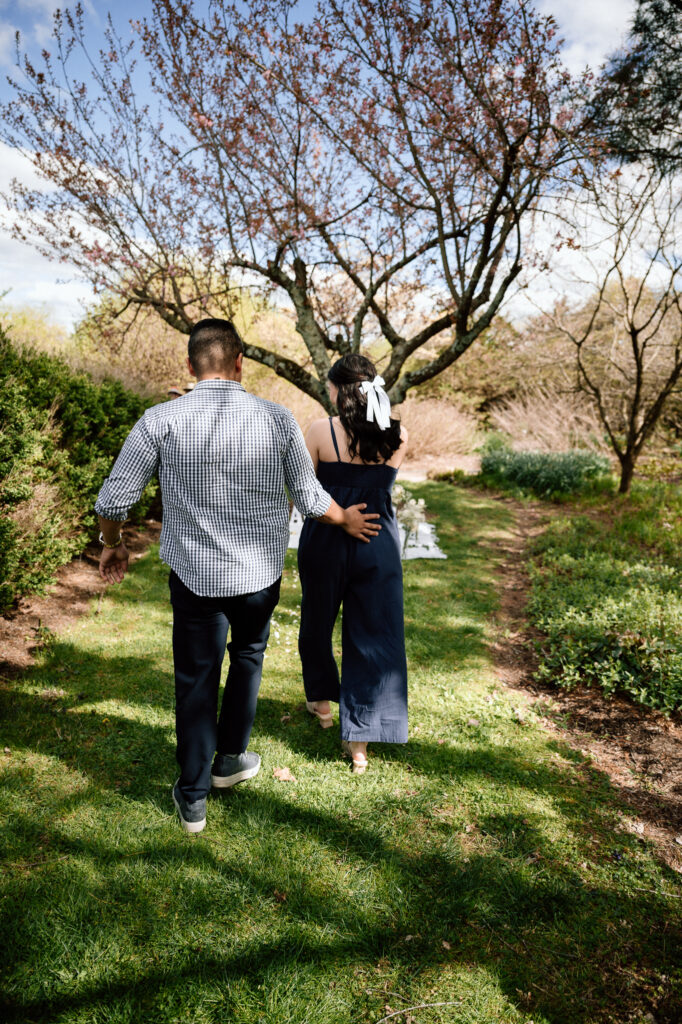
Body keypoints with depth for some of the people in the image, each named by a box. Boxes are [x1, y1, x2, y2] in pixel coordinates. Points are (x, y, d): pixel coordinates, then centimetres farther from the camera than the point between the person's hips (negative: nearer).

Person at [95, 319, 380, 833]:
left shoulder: (161, 419, -11)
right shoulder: (278, 419, -9)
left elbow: (113, 499, -7)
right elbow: (311, 499, 0)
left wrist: (113, 545, 13)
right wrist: (348, 520, 20)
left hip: (193, 574, 0)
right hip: (260, 573, 1)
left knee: (196, 679, 14)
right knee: (248, 656, 26)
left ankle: (193, 799, 26)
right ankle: (230, 758, 40)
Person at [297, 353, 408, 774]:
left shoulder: (322, 430, -12)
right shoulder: (399, 437, -4)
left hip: (326, 541, -1)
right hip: (379, 543, 2)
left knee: (318, 622, 22)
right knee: (375, 636, 8)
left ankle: (322, 700, 42)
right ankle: (360, 739, 11)